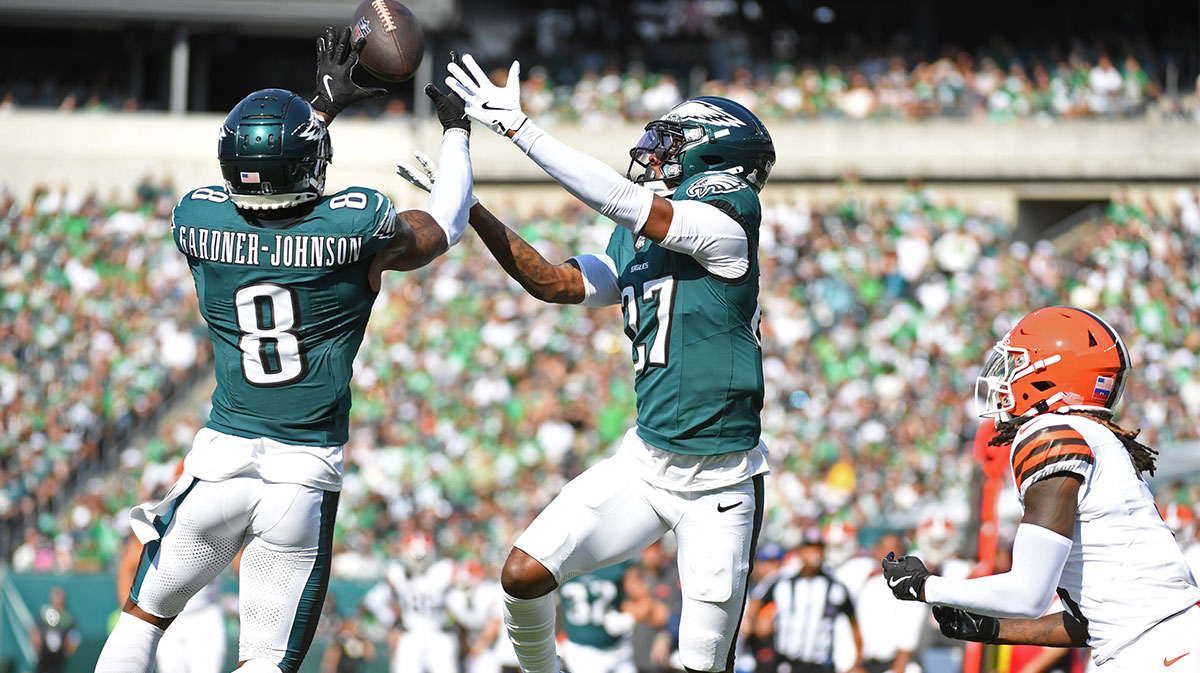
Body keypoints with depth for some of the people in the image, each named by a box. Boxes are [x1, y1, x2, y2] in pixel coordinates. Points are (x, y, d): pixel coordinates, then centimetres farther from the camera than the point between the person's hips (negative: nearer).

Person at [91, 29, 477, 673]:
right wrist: (456, 131, 31)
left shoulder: (197, 218, -3)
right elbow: (445, 223, 13)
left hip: (219, 463, 2)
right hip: (306, 476, -2)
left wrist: (324, 105, 29)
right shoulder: (357, 226, -10)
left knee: (142, 619, 20)